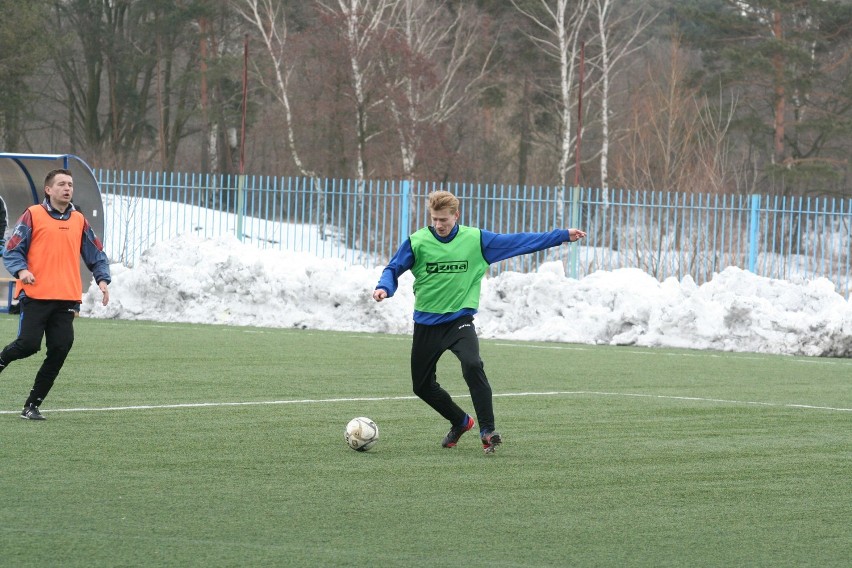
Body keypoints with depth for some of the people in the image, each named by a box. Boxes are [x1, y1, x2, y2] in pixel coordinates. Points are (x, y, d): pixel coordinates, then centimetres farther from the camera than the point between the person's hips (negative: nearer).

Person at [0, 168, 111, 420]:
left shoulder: (79, 220, 14)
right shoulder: (33, 215, 2)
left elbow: (96, 255, 20)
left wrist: (102, 279, 3)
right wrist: (21, 270, -19)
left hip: (66, 299, 4)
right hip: (35, 295, -4)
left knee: (60, 350, -5)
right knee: (28, 343, -14)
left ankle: (33, 405, 5)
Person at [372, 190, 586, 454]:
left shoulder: (475, 239, -4)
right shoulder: (417, 242, -6)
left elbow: (518, 242, -1)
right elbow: (393, 269, 1)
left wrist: (563, 235, -3)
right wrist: (384, 288, -22)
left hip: (460, 318, -2)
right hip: (426, 322, 2)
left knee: (472, 366, -29)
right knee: (422, 385, 11)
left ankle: (487, 431, -21)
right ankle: (461, 422, 37)